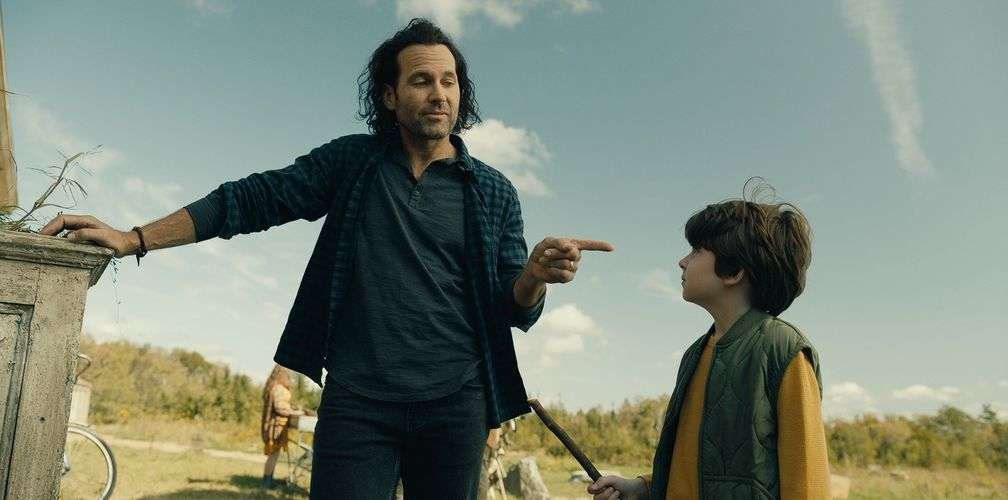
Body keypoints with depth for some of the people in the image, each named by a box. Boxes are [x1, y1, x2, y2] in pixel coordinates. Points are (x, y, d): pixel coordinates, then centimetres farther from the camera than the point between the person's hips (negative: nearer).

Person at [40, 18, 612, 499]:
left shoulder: (494, 193, 5)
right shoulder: (352, 161, 7)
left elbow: (516, 311, 3)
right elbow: (253, 198, 6)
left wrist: (537, 273, -21)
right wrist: (134, 239, -1)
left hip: (454, 405, 1)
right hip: (356, 400, 0)